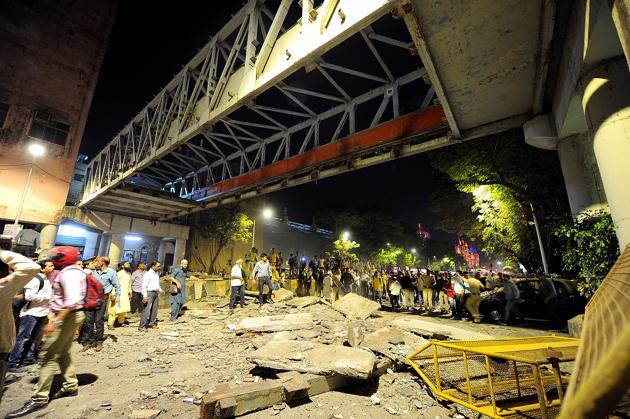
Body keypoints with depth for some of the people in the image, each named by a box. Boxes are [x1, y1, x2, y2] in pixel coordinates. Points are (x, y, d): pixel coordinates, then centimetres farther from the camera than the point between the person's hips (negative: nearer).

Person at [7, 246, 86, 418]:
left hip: (68, 316, -10)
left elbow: (72, 301, -30)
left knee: (49, 356, -3)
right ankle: (71, 386, 30)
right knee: (63, 353, 19)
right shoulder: (75, 271, 11)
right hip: (71, 315, 10)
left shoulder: (68, 274, -21)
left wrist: (56, 321, -30)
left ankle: (39, 398, 6)